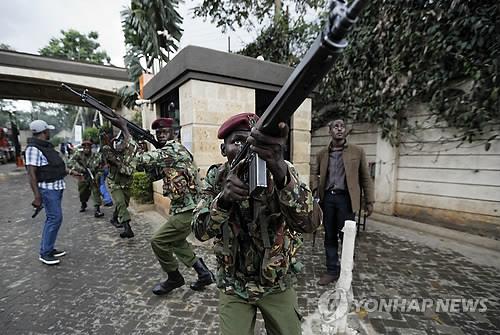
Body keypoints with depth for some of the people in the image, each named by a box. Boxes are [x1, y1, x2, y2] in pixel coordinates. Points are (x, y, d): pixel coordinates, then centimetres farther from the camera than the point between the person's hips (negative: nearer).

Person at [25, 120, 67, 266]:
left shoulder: (46, 146, 11)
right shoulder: (34, 149, -17)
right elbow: (31, 174, -21)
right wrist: (37, 196, -24)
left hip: (57, 187, 10)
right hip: (48, 189, -10)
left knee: (52, 218, 15)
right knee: (55, 218, -8)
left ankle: (49, 248, 26)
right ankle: (45, 253, 4)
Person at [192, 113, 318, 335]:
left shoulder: (281, 170, -18)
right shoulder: (216, 177, -10)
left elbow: (308, 223, -32)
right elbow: (200, 231, -18)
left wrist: (279, 171, -50)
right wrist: (224, 198, -39)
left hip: (278, 285, 0)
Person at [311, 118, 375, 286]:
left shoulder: (357, 151, 2)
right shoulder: (322, 153, 9)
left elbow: (365, 177, 3)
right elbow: (315, 173, 20)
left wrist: (369, 201, 0)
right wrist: (315, 190, 4)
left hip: (346, 198, -3)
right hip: (327, 197, 3)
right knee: (330, 236, 10)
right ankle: (332, 270, 25)